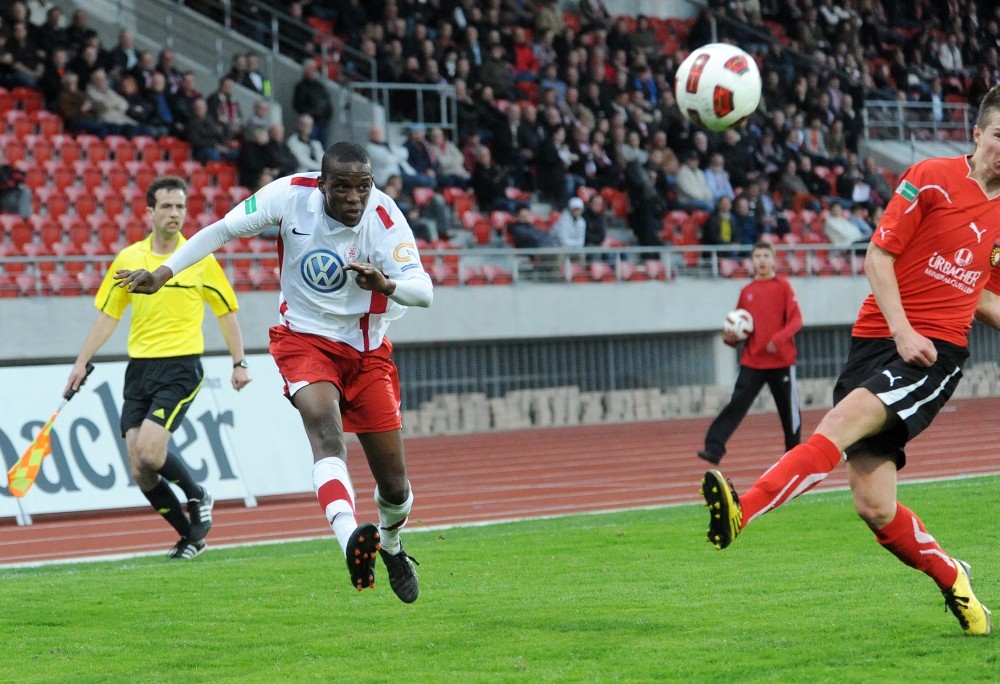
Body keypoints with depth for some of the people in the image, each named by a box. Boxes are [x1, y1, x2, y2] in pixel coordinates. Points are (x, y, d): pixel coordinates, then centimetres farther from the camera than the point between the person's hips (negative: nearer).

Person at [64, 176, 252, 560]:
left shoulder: (200, 259, -1)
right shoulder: (128, 259, 6)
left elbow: (226, 312, 7)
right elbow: (108, 315, 14)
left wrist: (239, 362, 3)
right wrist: (82, 362, 10)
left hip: (181, 367, -4)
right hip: (139, 368, 4)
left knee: (150, 449, -22)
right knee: (140, 471, -3)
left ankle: (198, 498, 6)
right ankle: (191, 535, 13)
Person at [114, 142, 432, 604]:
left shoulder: (385, 220, -19)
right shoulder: (292, 194, -16)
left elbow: (423, 291, -29)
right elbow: (223, 229, -2)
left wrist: (386, 285, -50)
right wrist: (164, 272, -5)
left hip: (367, 353, 1)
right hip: (305, 340, -1)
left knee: (395, 485, 5)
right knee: (324, 426, -34)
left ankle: (390, 546, 40)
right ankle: (350, 540, -54)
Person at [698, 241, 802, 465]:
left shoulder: (783, 286, -1)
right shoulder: (746, 292, 9)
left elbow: (796, 320, -8)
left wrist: (780, 338, -23)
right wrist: (731, 337, -4)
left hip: (781, 360, -2)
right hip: (752, 361, 2)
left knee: (789, 409, 8)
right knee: (736, 404, -9)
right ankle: (713, 448, -18)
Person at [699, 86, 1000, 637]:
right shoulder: (932, 179, -1)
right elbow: (878, 255, -2)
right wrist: (902, 330, -13)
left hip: (936, 352, 1)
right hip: (877, 338, -1)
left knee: (846, 417, -30)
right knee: (875, 508, -6)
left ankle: (743, 510, -39)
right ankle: (951, 579, 21)